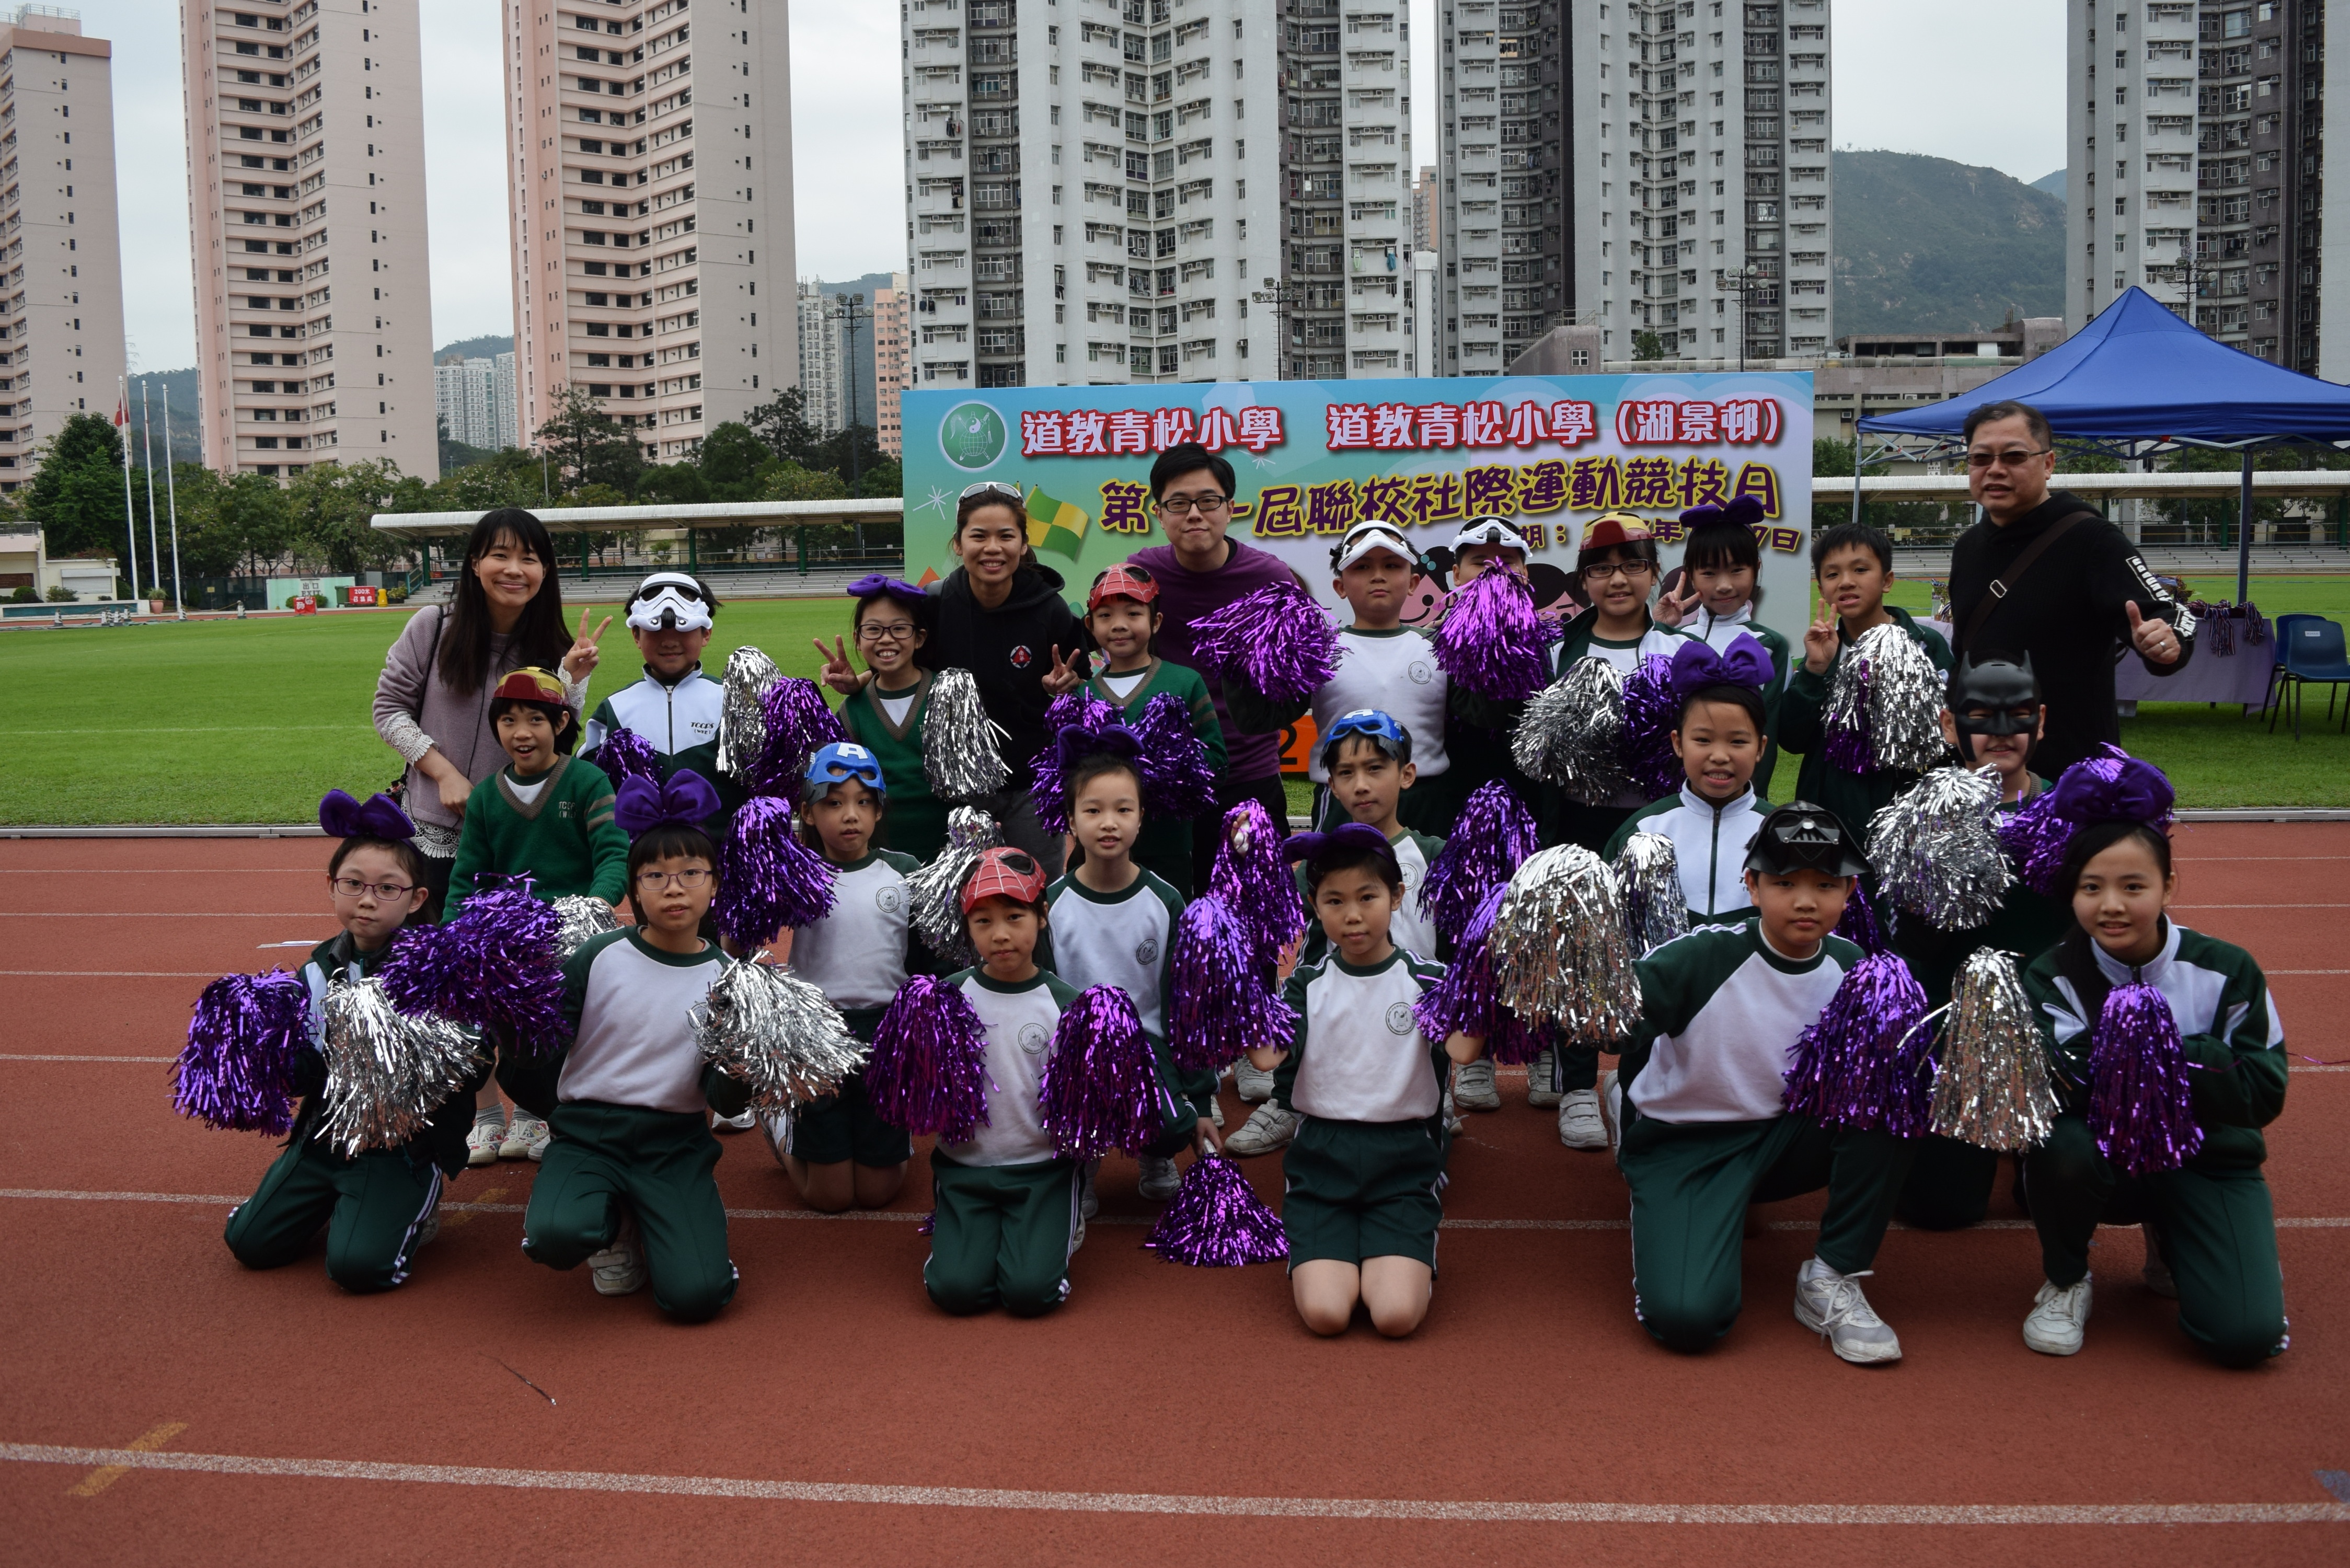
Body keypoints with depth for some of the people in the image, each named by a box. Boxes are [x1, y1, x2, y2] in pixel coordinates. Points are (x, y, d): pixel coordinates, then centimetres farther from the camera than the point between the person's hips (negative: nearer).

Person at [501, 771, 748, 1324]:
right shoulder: (598, 958, -4)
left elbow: (722, 1100, -3)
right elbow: (541, 1051, 0)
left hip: (675, 1141, 0)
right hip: (588, 1132, 0)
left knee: (696, 1296, -19)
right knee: (554, 1237, -32)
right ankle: (611, 1221, 6)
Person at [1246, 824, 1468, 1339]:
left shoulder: (1426, 982, -1)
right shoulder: (1307, 984, 2)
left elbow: (1462, 1050, -21)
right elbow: (1267, 1057, -15)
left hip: (1404, 1160, -1)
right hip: (1321, 1159, 1)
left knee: (1396, 1315, -18)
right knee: (1325, 1313, -16)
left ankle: (1401, 1257, 15)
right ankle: (1331, 1254, 17)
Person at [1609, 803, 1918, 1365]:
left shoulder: (1851, 970, -6)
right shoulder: (1704, 956, -21)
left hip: (1785, 1138, 5)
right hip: (1681, 1144, -4)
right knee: (1687, 1316, -26)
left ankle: (1832, 1279, -8)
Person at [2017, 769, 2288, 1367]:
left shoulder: (2227, 971, -7)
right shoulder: (2053, 977, -9)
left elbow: (2265, 1092, -10)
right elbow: (2054, 1087, -22)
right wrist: (2112, 1046, -40)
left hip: (2206, 1161, 0)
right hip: (2108, 1159, 0)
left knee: (2246, 1335, -20)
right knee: (2060, 1146, -36)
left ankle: (2170, 1243, 17)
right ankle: (2065, 1281, -4)